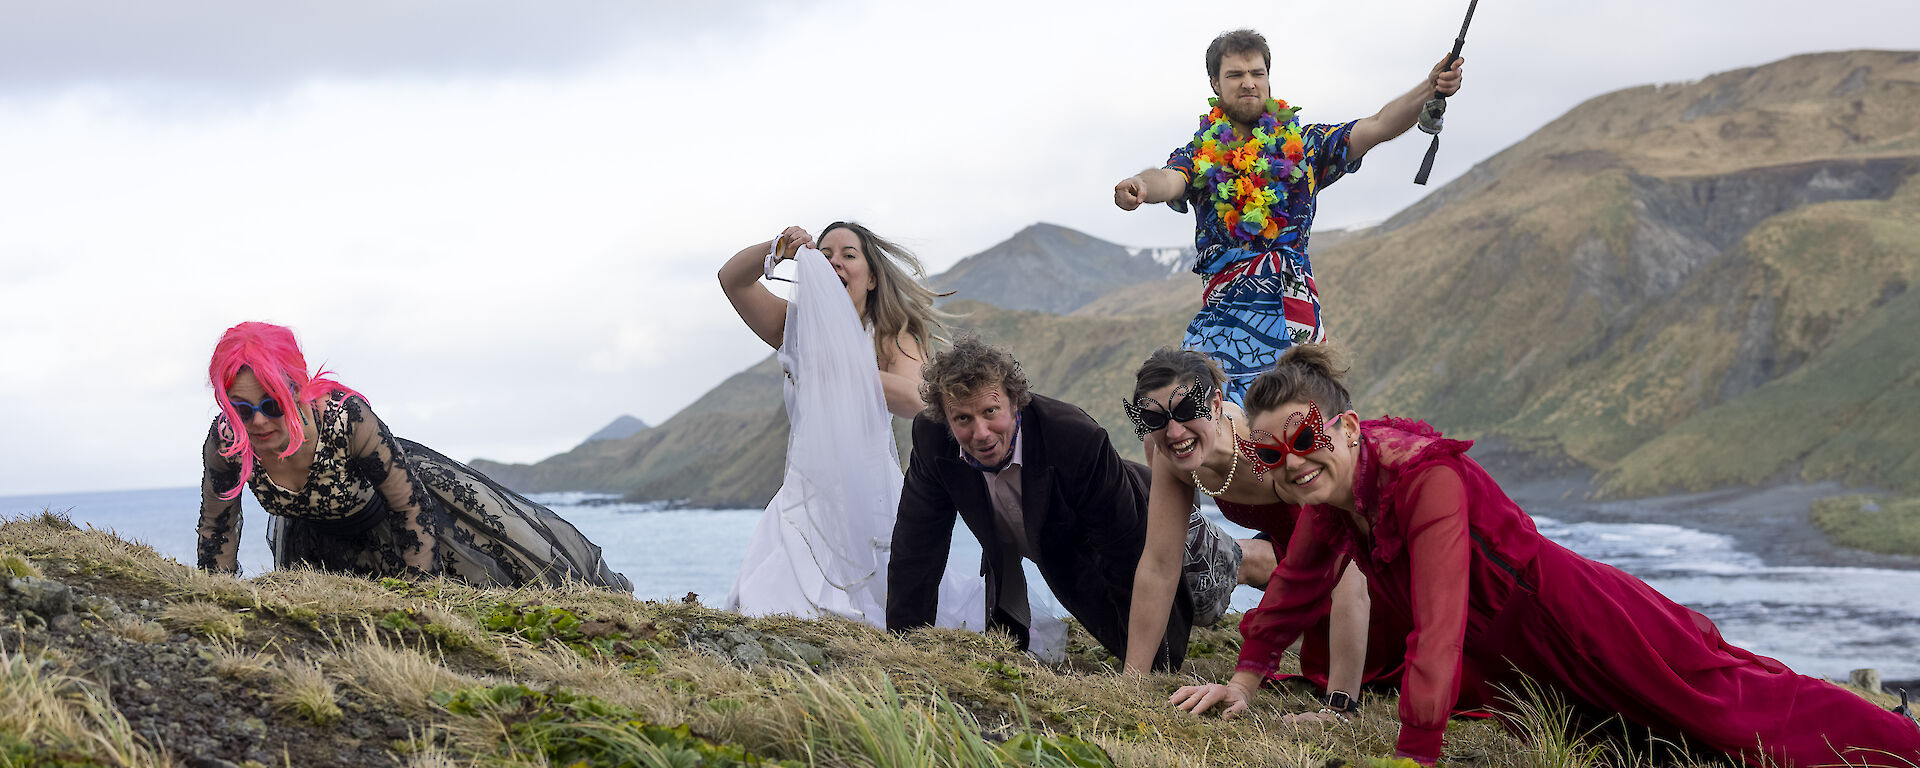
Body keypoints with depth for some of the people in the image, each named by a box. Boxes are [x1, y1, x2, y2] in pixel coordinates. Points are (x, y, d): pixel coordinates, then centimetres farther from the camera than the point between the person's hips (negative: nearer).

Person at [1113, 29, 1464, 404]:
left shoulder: (1304, 144, 14)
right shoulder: (1200, 155, 12)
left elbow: (1378, 126, 4)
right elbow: (1169, 181, -9)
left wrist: (1430, 89, -13)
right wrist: (1140, 185, -35)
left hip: (1295, 306, 0)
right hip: (1224, 311, 0)